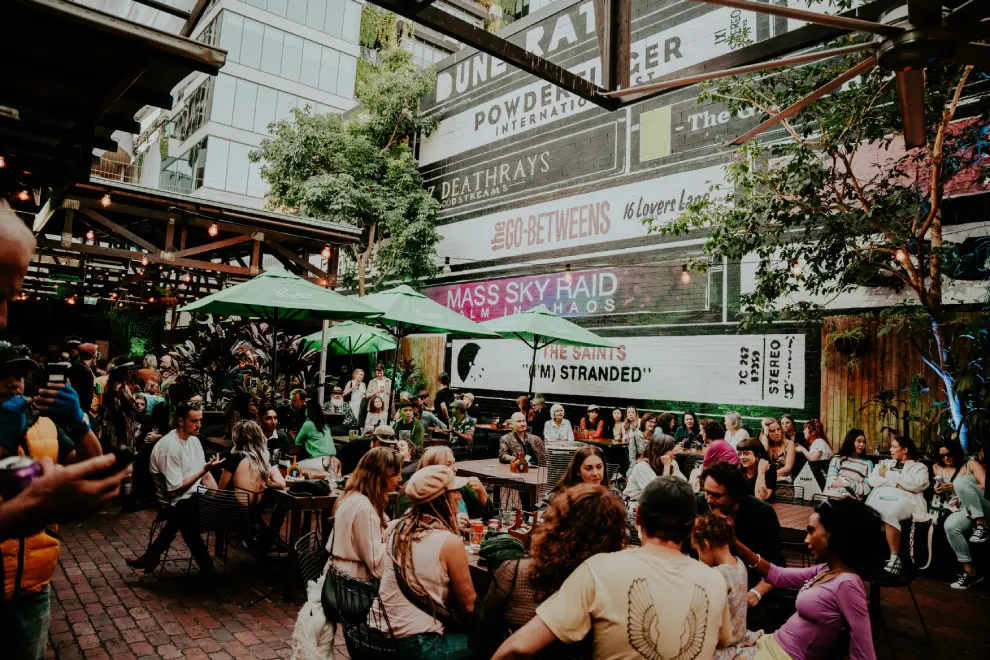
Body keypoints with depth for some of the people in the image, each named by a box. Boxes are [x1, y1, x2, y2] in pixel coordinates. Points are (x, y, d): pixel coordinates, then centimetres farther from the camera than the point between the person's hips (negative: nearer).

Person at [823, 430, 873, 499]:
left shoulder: (867, 463, 20)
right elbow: (830, 480, 4)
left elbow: (867, 489, 8)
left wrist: (849, 484, -9)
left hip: (850, 498, 0)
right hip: (832, 495, 1)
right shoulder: (837, 459, 19)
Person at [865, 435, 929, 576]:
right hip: (881, 496, 3)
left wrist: (888, 476, 2)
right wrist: (897, 484, -2)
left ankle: (895, 558, -28)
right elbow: (872, 480, 12)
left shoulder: (919, 467, 19)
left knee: (888, 513, -39)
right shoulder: (885, 463, 30)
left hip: (904, 499, -3)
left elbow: (917, 484, -4)